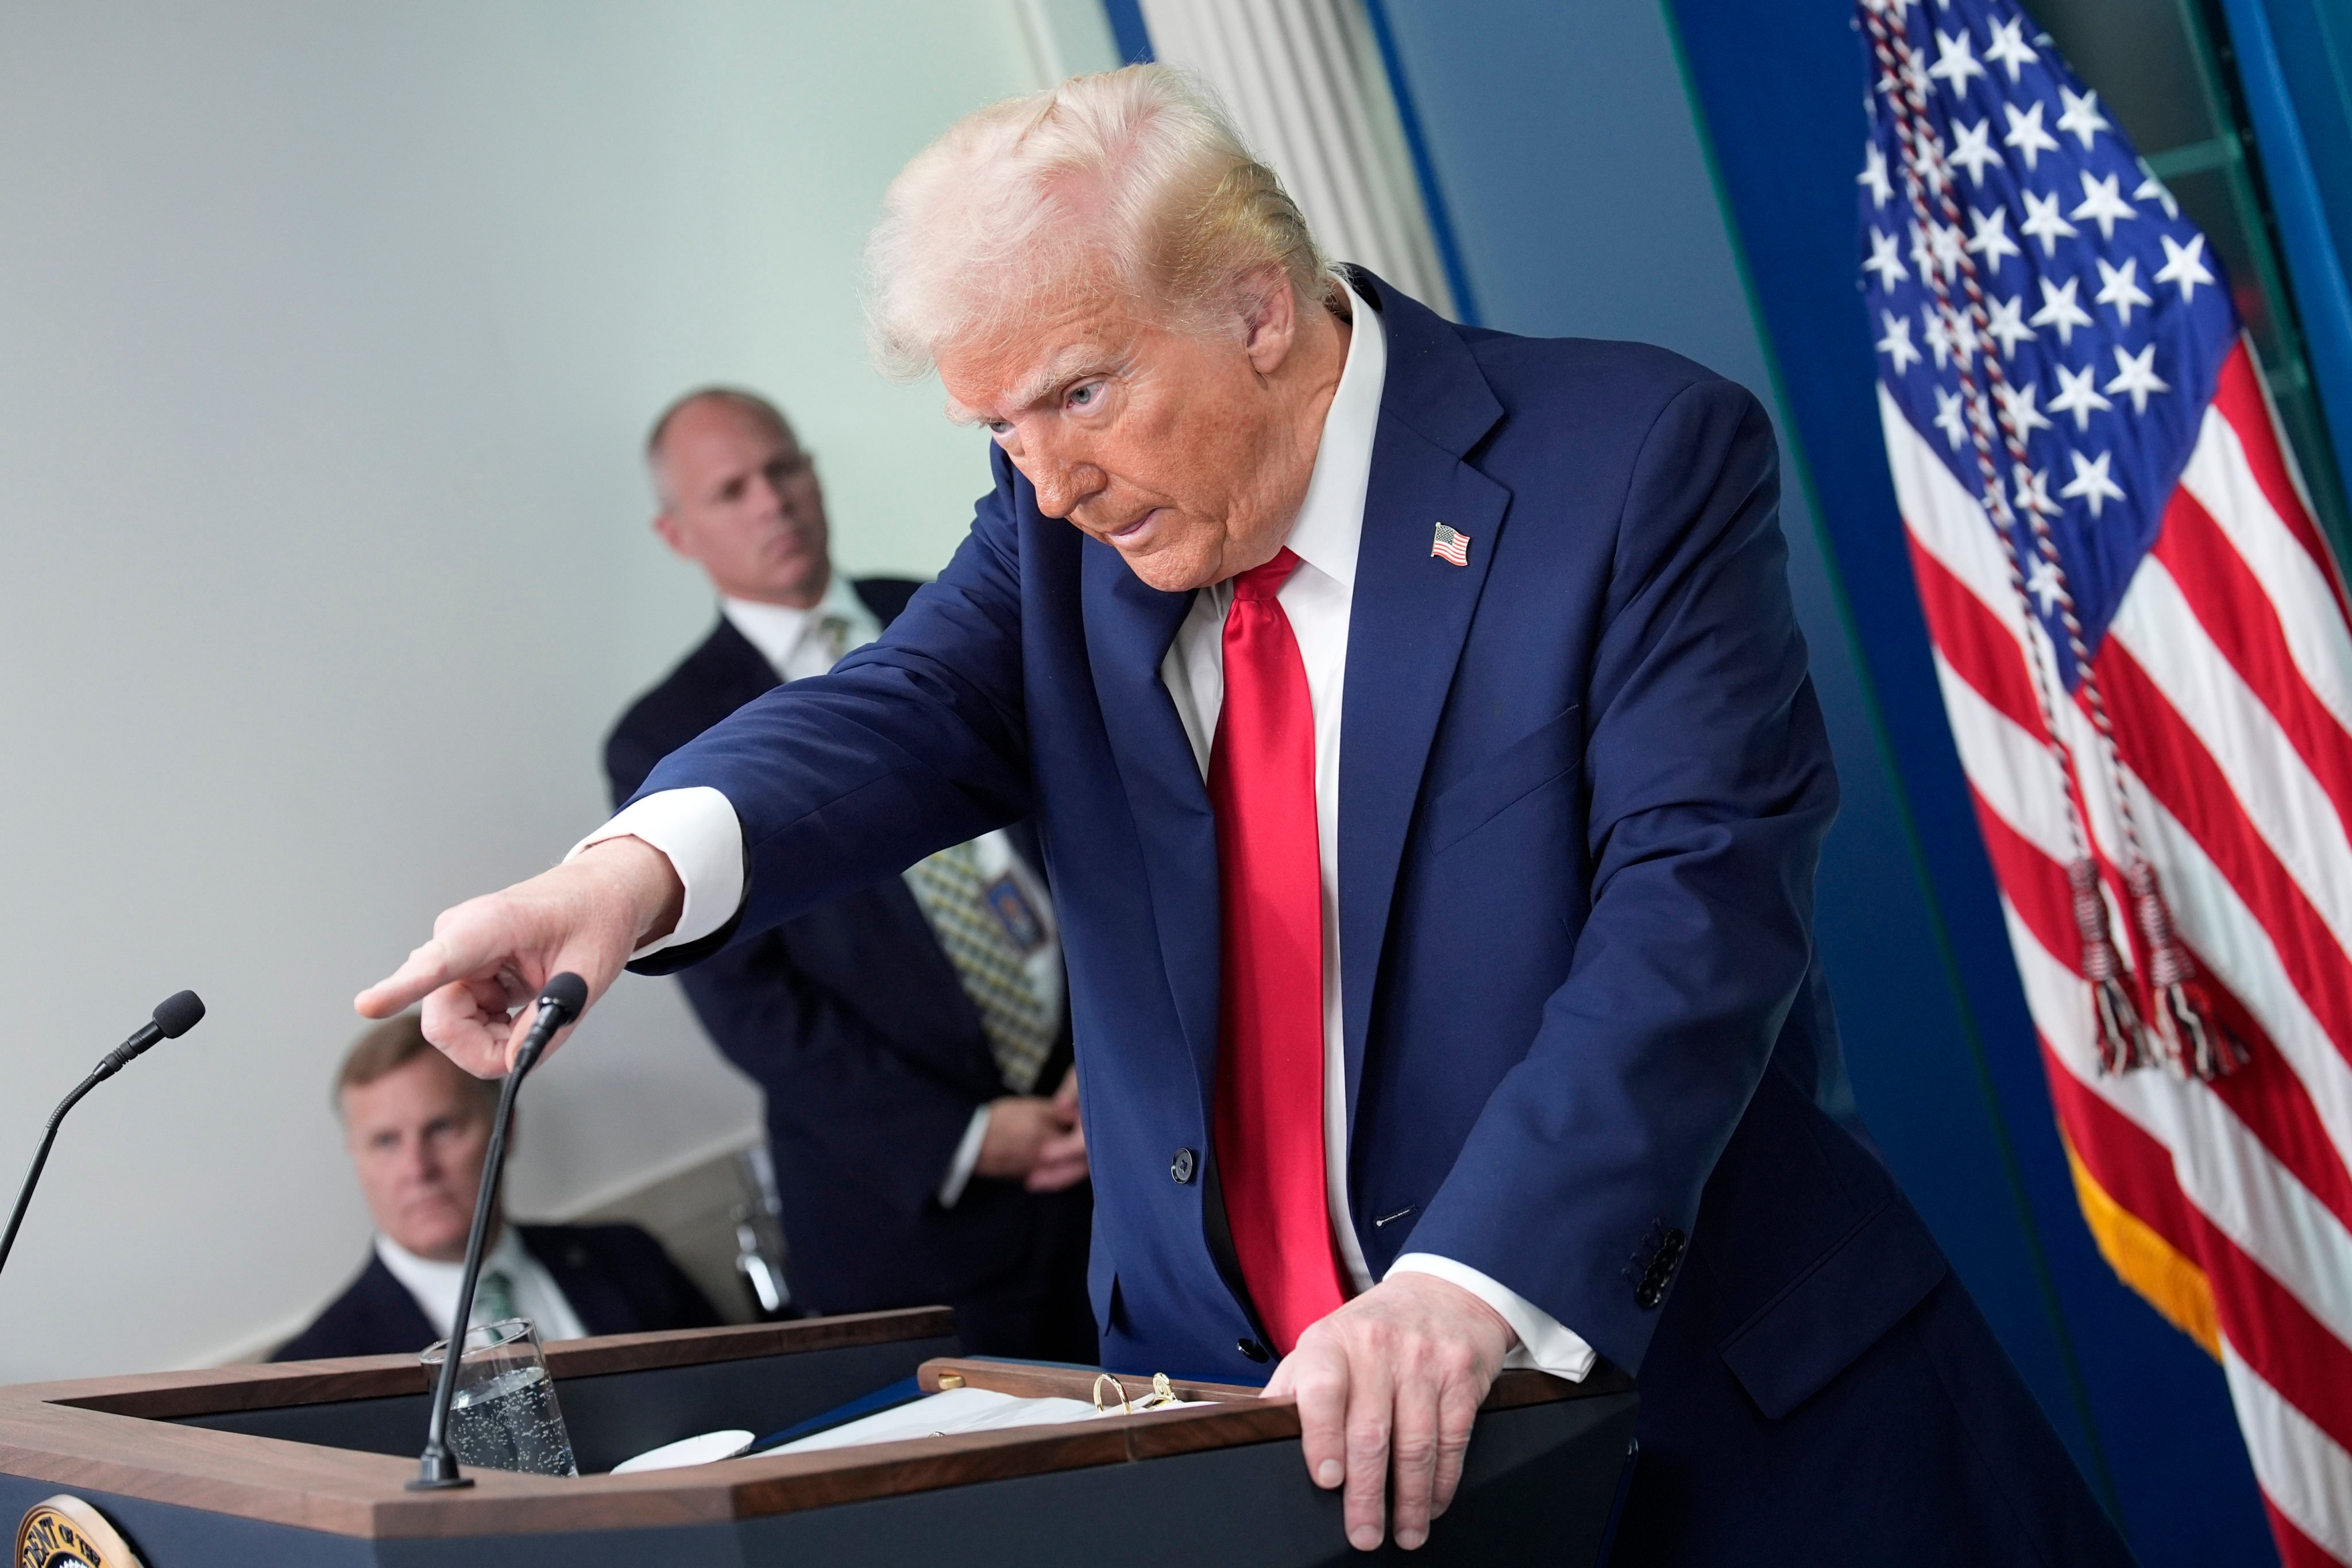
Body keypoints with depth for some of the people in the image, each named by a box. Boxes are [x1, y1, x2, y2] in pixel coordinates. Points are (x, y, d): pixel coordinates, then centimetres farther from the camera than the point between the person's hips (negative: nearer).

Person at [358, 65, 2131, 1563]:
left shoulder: (1637, 457, -11)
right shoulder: (1064, 526, 4)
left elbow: (1698, 900, -20)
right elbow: (911, 720, -13)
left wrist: (1474, 1284, -32)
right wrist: (641, 864, -35)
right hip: (1237, 1417, 4)